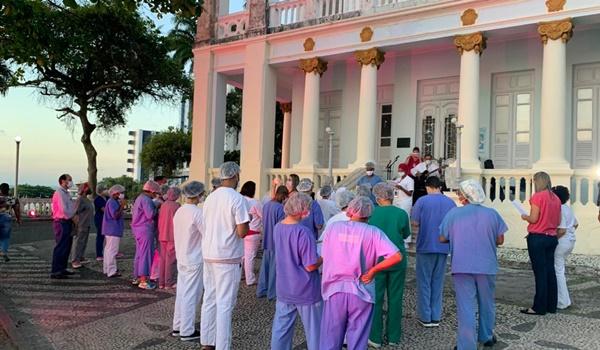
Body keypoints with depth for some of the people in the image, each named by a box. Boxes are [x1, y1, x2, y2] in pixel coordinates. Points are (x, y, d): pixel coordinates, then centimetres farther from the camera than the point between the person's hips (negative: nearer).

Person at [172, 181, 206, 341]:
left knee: (181, 293, 15)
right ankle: (187, 331, 8)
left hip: (181, 259, 8)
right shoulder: (197, 213, -18)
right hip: (194, 260, -8)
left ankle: (178, 327, 23)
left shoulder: (179, 211, 6)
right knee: (191, 295, 0)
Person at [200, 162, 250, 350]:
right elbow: (242, 232, -17)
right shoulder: (238, 199, -13)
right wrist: (247, 221, 2)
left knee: (209, 300, 14)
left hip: (209, 255, 7)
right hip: (228, 257, -7)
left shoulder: (210, 198, 9)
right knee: (225, 304, -2)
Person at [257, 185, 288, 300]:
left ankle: (261, 291, 23)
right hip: (276, 242, -7)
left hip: (266, 241, 7)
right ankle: (272, 293, 14)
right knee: (274, 267, 4)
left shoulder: (266, 206, 3)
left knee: (265, 266, 15)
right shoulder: (280, 208, -19)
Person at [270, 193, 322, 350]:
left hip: (283, 289, 7)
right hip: (306, 291, -6)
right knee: (314, 331, 11)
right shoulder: (303, 232, -24)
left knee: (281, 329, 15)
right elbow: (310, 266, -22)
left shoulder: (278, 228, 0)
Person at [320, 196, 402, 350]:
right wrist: (373, 271, -8)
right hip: (361, 292, -1)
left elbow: (325, 256, 3)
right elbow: (397, 256, -16)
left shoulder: (332, 227, 0)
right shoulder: (373, 232, -6)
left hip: (334, 290, 2)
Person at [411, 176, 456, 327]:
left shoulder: (422, 201, -8)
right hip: (443, 248, 3)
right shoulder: (450, 202, 2)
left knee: (424, 282, 7)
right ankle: (436, 317, 16)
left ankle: (425, 317, 10)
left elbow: (415, 224, -8)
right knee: (438, 282, 13)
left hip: (425, 246, -3)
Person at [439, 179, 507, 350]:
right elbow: (500, 240, 4)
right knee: (486, 303, 20)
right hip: (486, 266, 2)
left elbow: (442, 239, 2)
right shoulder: (492, 213, -2)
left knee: (466, 307, 1)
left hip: (462, 266, -2)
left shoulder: (453, 213, -6)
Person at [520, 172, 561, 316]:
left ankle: (539, 307, 1)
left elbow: (533, 219, -16)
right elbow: (558, 222, 11)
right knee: (550, 271, 12)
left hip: (537, 238, -7)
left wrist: (525, 217, 4)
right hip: (552, 238, 7)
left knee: (540, 272, -4)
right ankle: (551, 305, 19)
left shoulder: (537, 196, -13)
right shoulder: (556, 198, 8)